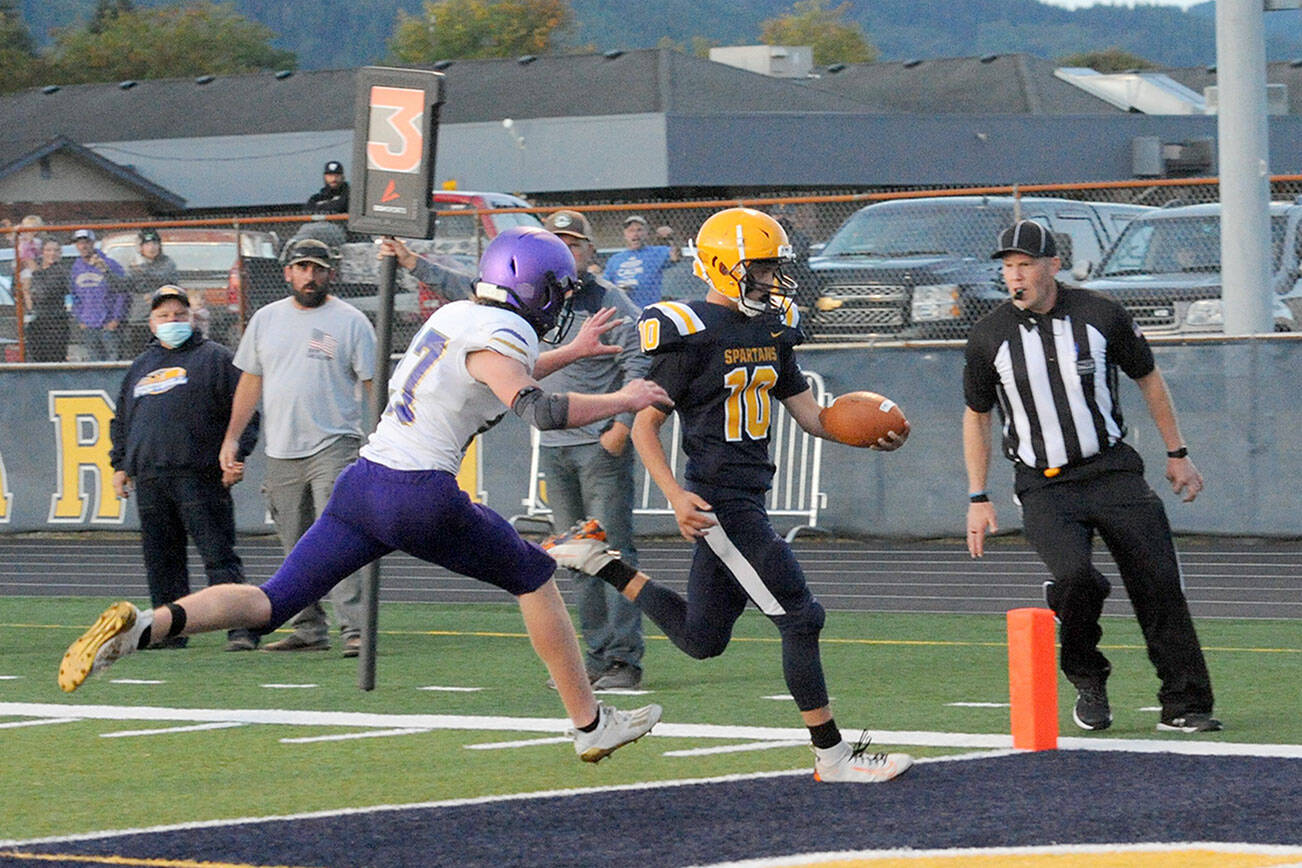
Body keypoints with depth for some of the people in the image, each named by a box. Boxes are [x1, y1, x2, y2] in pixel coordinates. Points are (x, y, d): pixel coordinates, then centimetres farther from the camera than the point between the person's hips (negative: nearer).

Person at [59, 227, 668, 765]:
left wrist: (571, 351, 45)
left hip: (365, 478, 7)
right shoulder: (502, 335, -8)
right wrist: (622, 402, -12)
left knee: (270, 604, 3)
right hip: (422, 498, -7)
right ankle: (591, 725, 20)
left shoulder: (455, 316, 19)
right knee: (533, 578, 15)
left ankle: (142, 626, -19)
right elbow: (536, 409, -25)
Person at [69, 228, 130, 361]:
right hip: (88, 327, 4)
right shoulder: (76, 267, 9)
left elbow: (122, 293, -5)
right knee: (95, 361, 6)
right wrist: (80, 319, 8)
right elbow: (74, 296, 16)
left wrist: (116, 319, -9)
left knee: (115, 359, -8)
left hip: (109, 325, -4)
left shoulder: (109, 264, -5)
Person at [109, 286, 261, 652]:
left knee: (218, 554, -10)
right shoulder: (141, 366, 23)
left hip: (201, 475, -6)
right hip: (149, 478, 6)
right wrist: (119, 464, 18)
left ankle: (241, 628, -13)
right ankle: (170, 631, 13)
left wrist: (236, 456, -10)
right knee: (161, 559, 5)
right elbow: (122, 421, 29)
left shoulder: (215, 358, 6)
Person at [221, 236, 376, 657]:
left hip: (334, 447, -5)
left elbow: (374, 384, -1)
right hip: (281, 452, 5)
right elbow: (251, 381, 20)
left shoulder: (351, 322, 0)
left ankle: (355, 630, -19)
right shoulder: (266, 319, 13)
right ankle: (309, 630, 14)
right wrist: (232, 436, 14)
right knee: (297, 550, 8)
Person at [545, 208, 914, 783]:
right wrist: (676, 495, -22)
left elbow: (809, 415, 15)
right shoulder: (692, 335, -12)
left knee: (701, 641, 15)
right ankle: (831, 756, 0)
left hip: (748, 495, 9)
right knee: (800, 618, -8)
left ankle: (598, 558, 25)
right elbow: (644, 426, -9)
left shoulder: (772, 331, 13)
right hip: (720, 502, -9)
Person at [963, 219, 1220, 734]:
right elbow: (976, 415, 11)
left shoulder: (1100, 316, -2)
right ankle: (1088, 682, 1)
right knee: (1073, 576, -26)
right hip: (1043, 488, -1)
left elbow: (1148, 380, 13)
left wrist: (1177, 454, 15)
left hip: (1113, 472, 1)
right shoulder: (989, 337, -2)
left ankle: (1184, 705, 6)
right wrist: (978, 499, 8)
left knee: (1159, 582, -7)